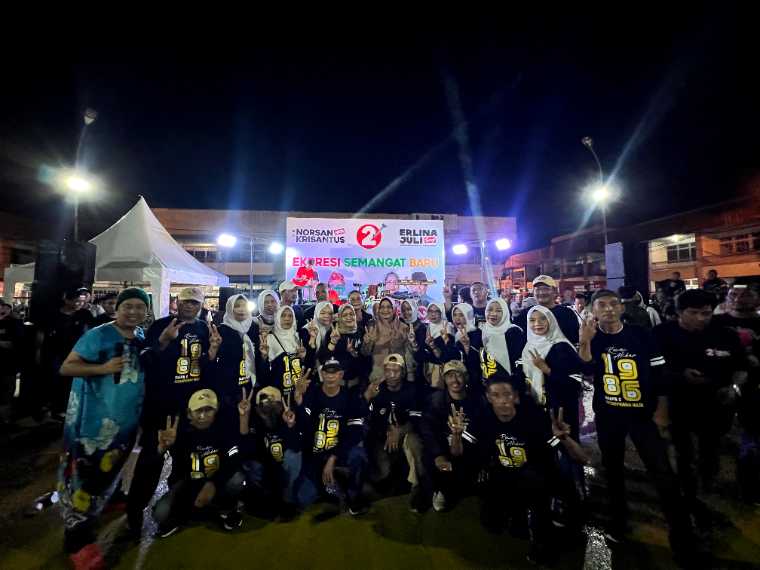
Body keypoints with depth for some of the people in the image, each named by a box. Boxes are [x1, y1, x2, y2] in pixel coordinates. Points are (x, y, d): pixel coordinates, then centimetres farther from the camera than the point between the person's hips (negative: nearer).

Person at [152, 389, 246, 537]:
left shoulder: (224, 429, -15)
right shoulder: (181, 432, -13)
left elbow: (234, 462, -23)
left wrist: (212, 484, -37)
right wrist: (162, 447, -43)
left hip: (215, 484, -1)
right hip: (188, 486, 1)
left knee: (237, 480, -30)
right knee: (161, 513, -26)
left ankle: (226, 509, 3)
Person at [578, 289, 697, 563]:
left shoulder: (641, 335, -6)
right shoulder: (590, 338, -5)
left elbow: (659, 374, 0)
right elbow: (585, 370, -20)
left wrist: (661, 411, -2)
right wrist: (585, 342, -34)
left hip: (643, 413, -1)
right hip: (607, 415, 1)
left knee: (662, 471, -3)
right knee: (613, 468, 15)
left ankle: (682, 533, 16)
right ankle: (618, 521, 33)